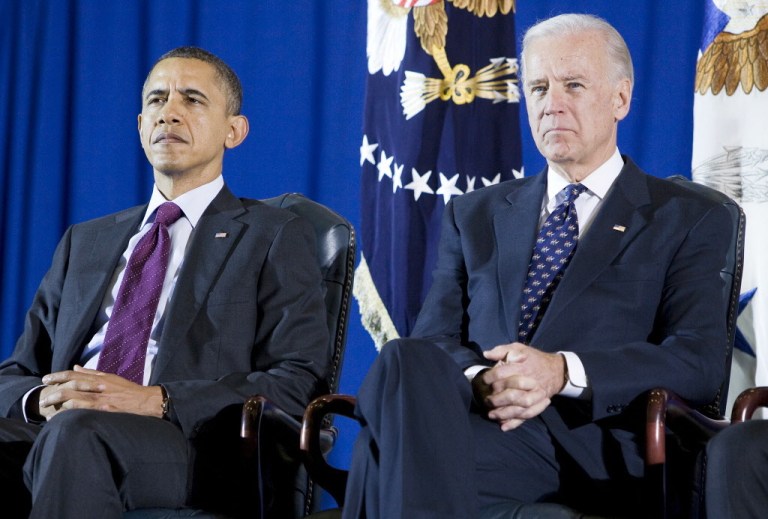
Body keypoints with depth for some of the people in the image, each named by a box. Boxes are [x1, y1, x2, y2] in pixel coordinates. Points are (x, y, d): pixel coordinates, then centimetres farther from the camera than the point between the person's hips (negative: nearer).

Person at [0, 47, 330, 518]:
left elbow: (300, 385, -1)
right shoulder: (84, 243, 28)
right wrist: (42, 400, -4)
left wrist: (156, 401, -14)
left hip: (194, 450, -3)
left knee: (77, 432, -38)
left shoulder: (276, 238, 13)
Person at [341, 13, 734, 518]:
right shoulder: (475, 216, 26)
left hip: (594, 449, -4)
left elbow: (700, 360, 0)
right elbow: (432, 339, 15)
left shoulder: (690, 221, 14)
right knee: (408, 363, -35)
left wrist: (563, 372, -16)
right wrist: (478, 379, -11)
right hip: (479, 419, 4)